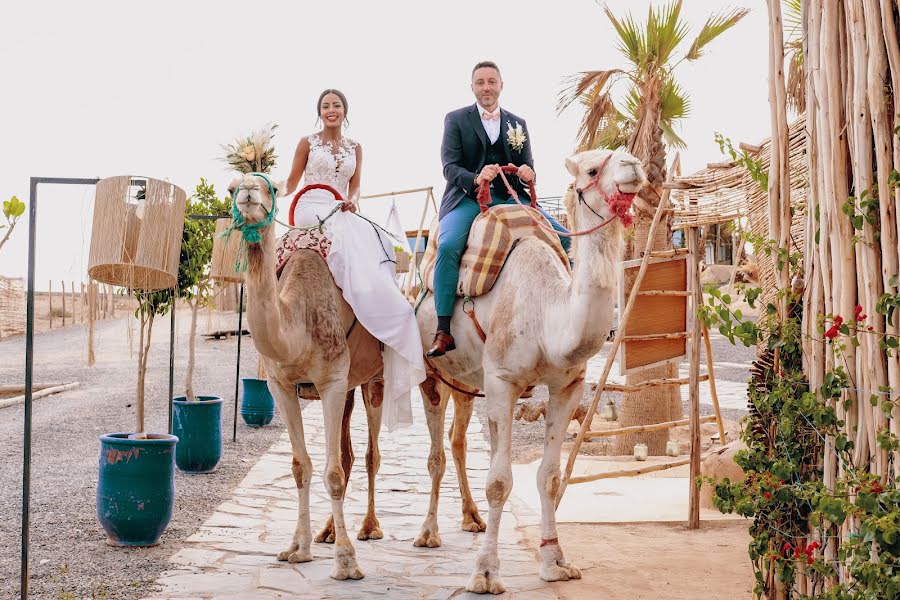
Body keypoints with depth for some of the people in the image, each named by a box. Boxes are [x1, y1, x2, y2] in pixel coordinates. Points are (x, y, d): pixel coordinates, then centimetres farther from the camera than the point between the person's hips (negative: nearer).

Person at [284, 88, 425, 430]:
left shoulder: (355, 148, 19)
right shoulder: (308, 143, 11)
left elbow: (355, 185, 16)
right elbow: (292, 182, 15)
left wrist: (352, 200, -5)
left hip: (341, 212, 4)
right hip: (310, 208, -4)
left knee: (375, 240, -26)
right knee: (348, 234, -35)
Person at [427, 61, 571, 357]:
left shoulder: (518, 124, 17)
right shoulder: (456, 119, 6)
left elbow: (528, 167, 13)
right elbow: (450, 167, -4)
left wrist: (528, 174, -13)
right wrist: (476, 179, -26)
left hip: (509, 197, 4)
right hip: (466, 198, -4)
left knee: (562, 236, -12)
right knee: (448, 246, -32)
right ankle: (443, 332, -29)